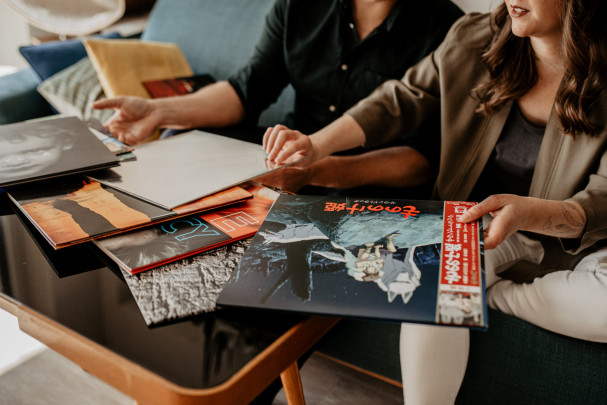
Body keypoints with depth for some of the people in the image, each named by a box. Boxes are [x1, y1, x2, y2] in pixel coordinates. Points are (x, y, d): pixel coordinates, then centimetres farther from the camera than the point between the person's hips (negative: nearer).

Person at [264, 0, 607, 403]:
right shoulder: (473, 41, -4)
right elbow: (402, 100, 5)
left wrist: (526, 212, -38)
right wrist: (318, 145, -8)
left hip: (572, 242, -1)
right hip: (479, 223, 1)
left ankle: (494, 293, -10)